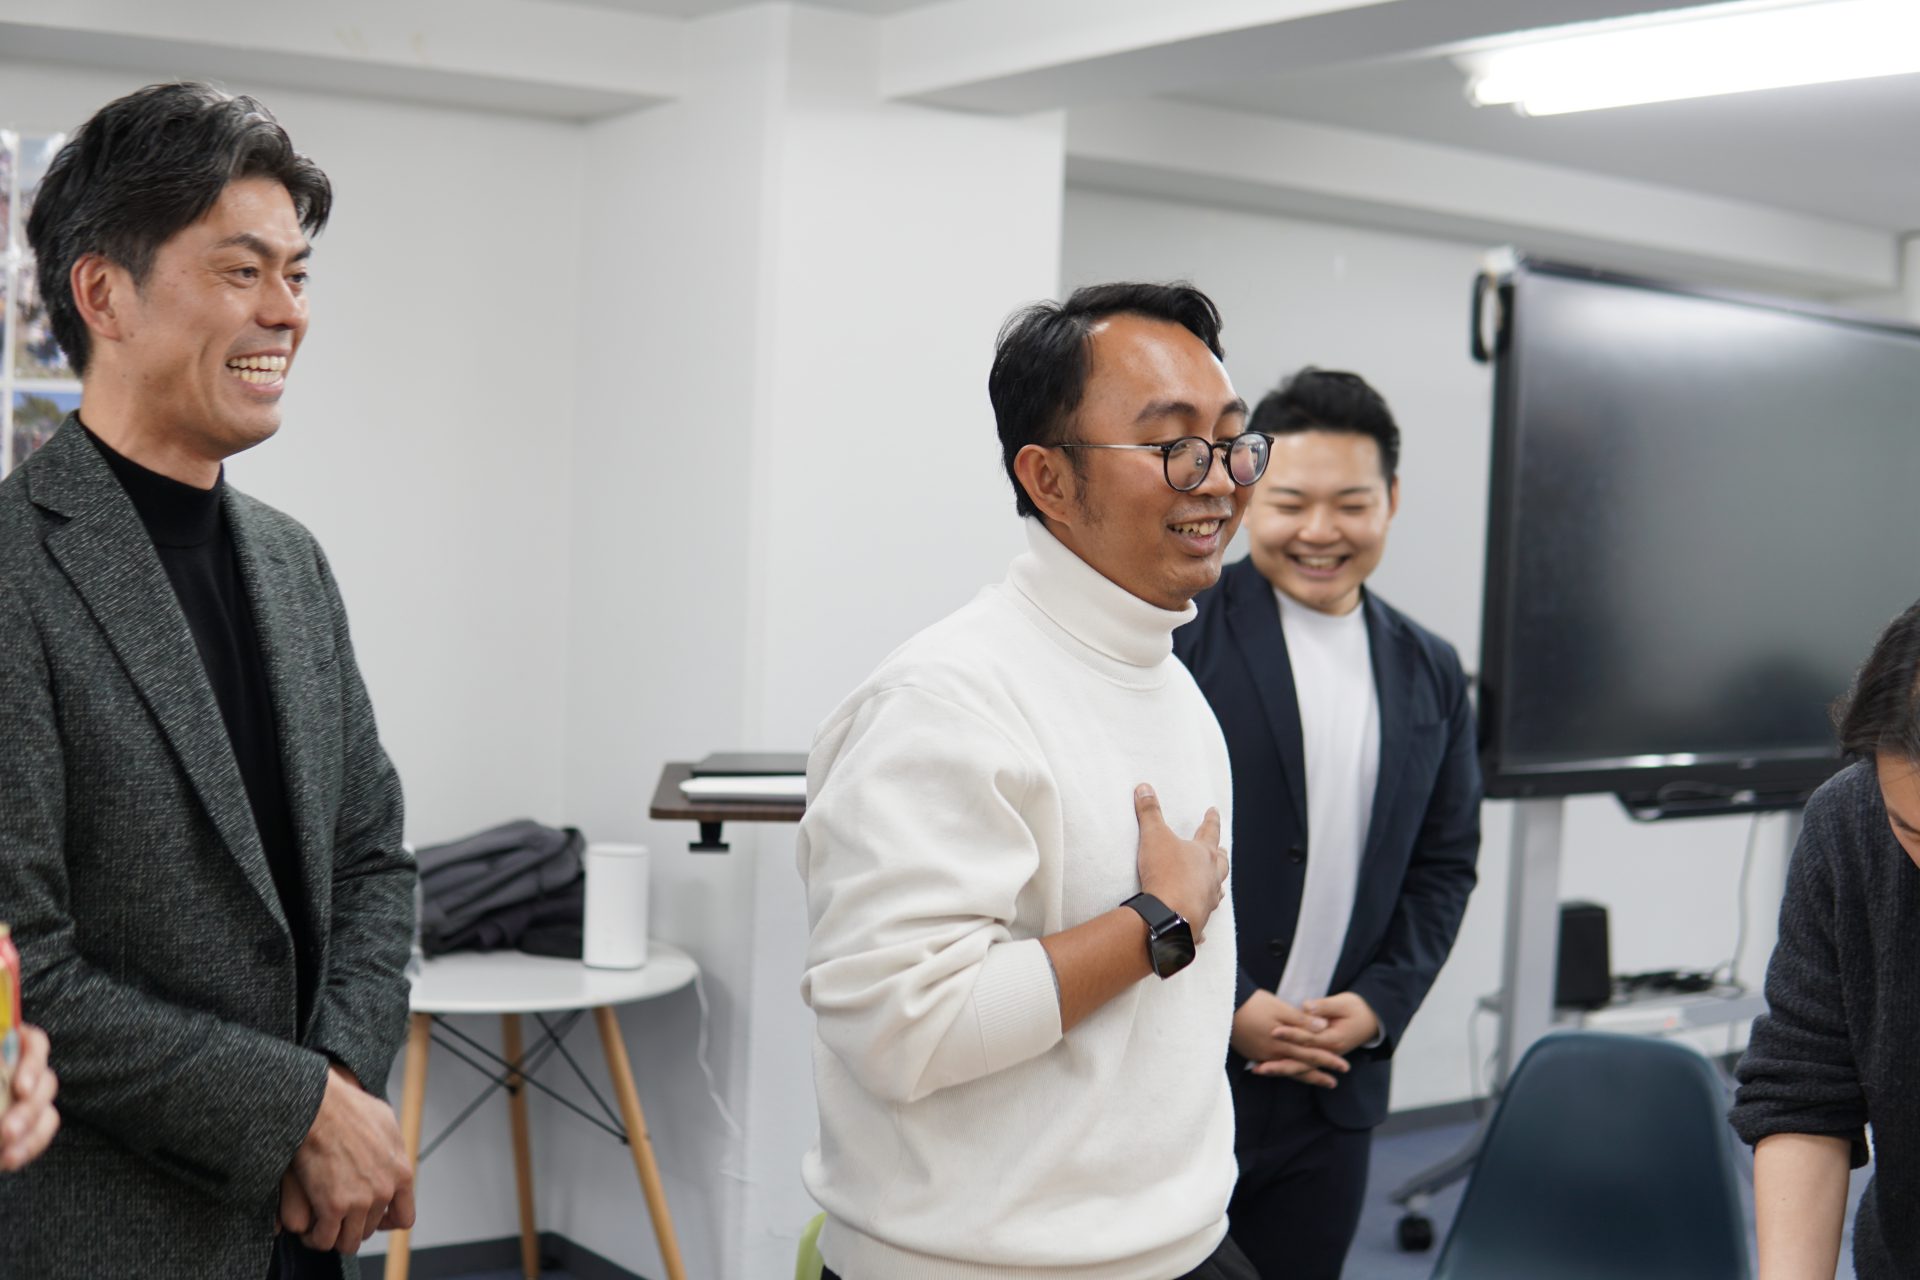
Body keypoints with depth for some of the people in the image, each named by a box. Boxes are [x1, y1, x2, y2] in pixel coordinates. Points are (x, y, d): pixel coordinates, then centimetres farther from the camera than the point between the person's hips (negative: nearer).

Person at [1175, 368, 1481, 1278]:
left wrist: (1381, 1005, -1)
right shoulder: (1175, 632, -7)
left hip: (1333, 1085, 5)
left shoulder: (1429, 674, 11)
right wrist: (1228, 1006, -13)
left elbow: (1445, 864, 14)